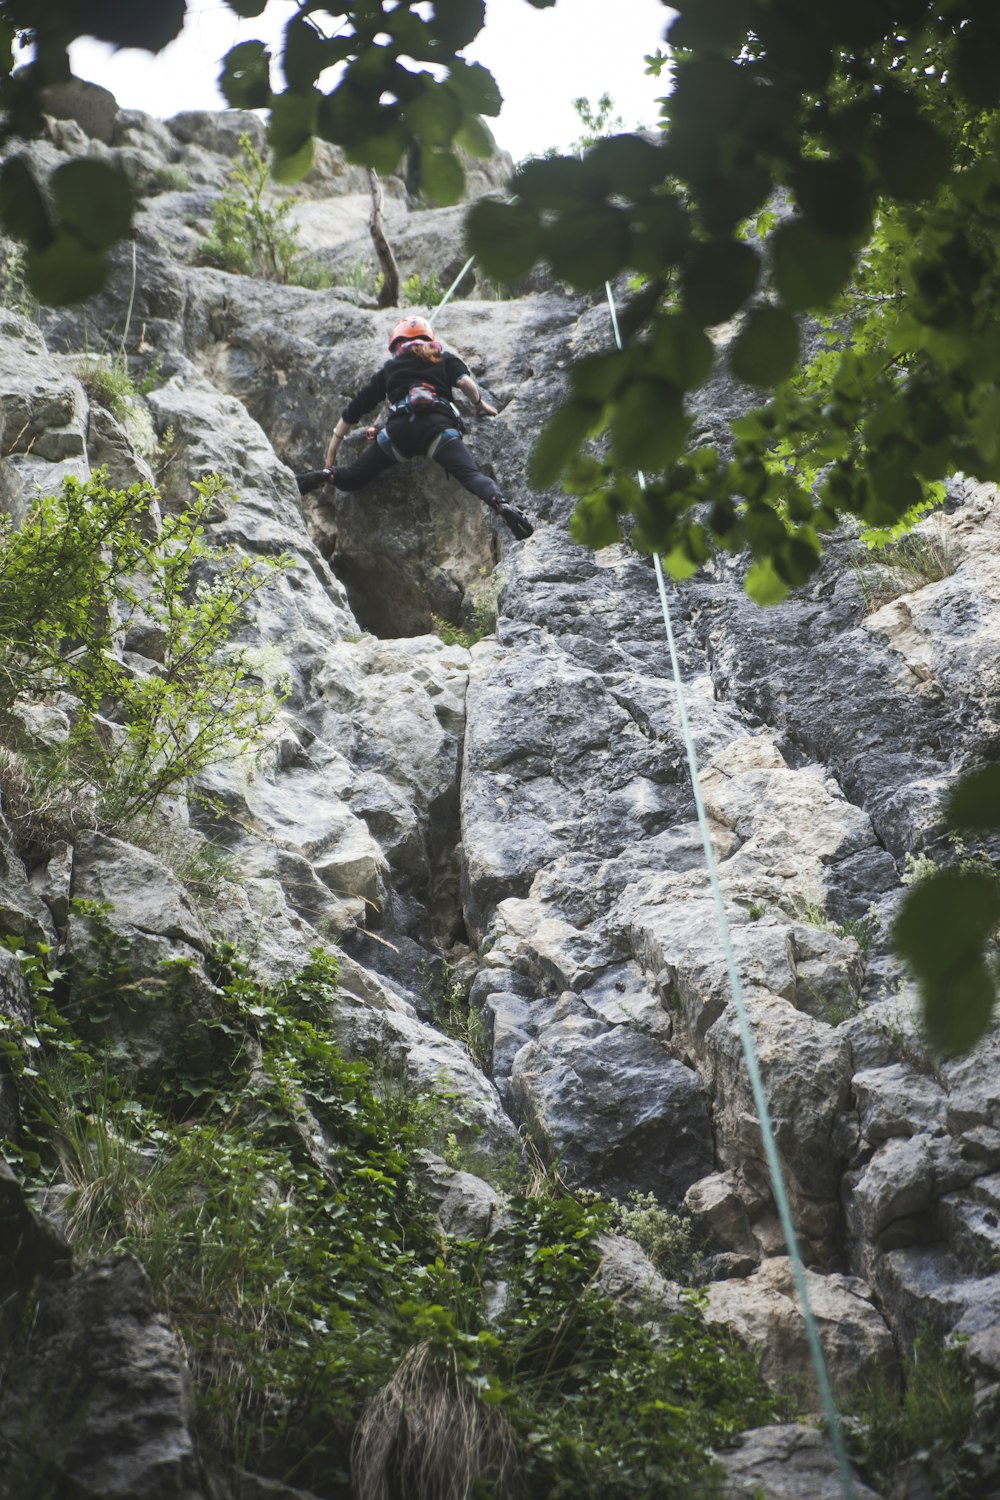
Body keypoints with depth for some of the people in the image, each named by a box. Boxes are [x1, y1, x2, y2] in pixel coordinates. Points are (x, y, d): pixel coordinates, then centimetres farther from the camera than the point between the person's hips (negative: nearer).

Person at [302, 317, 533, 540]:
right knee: (472, 475, -18)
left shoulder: (388, 368, 33)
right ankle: (502, 505, -45)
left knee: (352, 477, 14)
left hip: (399, 429, 1)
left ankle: (326, 476, -14)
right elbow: (464, 381, 5)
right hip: (438, 425, -1)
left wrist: (331, 453, 37)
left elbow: (353, 410, 32)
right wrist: (480, 404, 23)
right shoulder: (445, 359, 28)